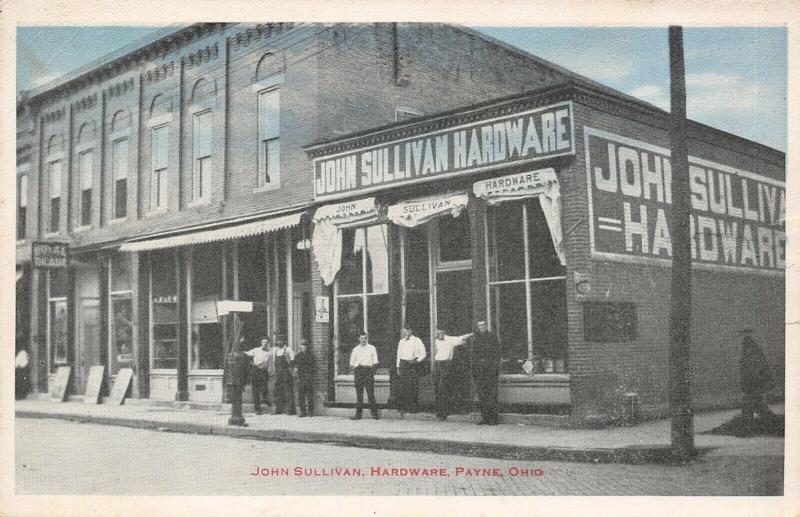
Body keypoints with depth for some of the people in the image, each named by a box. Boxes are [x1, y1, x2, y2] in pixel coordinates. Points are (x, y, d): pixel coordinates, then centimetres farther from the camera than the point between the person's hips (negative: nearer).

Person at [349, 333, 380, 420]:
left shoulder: (371, 348, 11)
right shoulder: (355, 349, 15)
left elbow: (375, 362, 7)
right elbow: (352, 363, 15)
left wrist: (372, 369, -7)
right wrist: (353, 367, -3)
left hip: (368, 370, -2)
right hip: (358, 370, 2)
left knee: (371, 393, -7)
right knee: (359, 394, 0)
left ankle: (374, 413, -4)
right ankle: (358, 414, 2)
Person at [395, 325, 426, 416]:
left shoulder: (417, 341, 1)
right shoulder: (401, 342, 12)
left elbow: (423, 354, 4)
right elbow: (399, 354, 16)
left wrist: (416, 360, -10)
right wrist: (398, 367, 11)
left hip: (413, 364, -3)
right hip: (403, 363, 3)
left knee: (413, 387, -3)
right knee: (403, 387, -3)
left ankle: (413, 408, 6)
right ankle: (403, 408, -1)